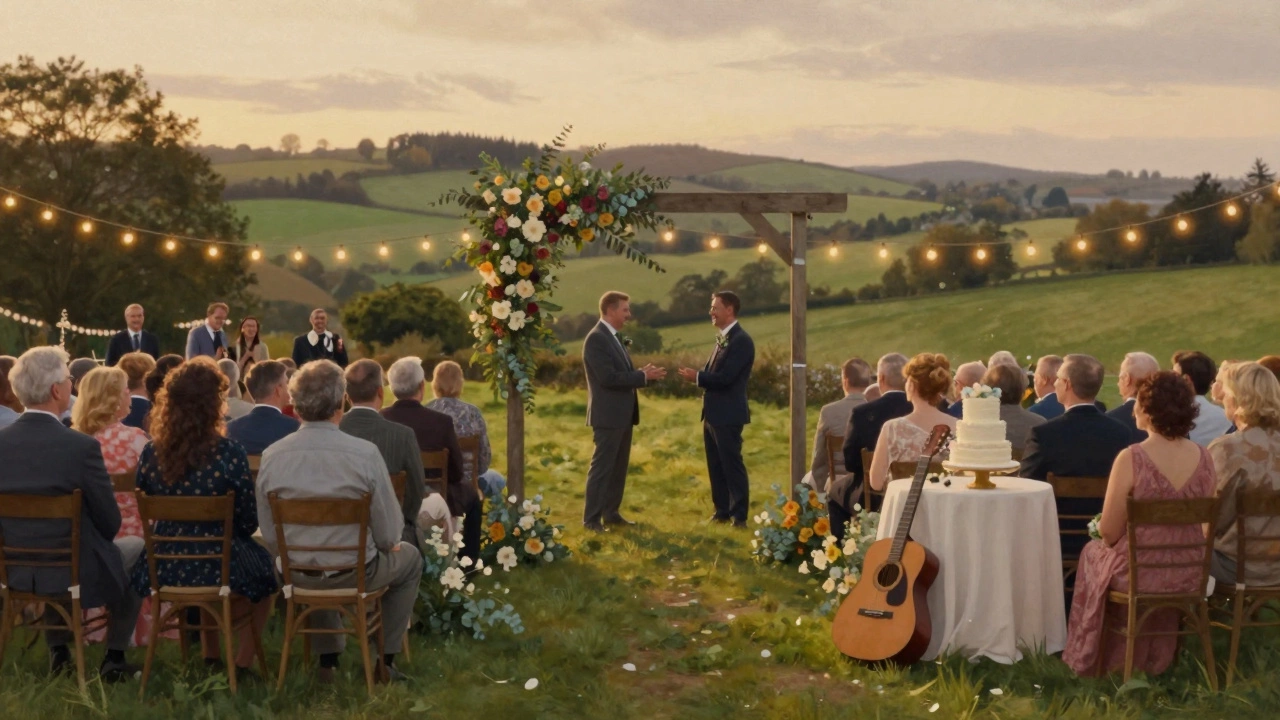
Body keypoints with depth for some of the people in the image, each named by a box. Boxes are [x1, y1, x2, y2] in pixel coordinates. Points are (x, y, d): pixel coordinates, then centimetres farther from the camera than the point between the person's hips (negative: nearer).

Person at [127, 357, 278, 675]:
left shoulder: (151, 453, -8)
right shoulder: (229, 452, -19)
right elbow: (248, 522, -11)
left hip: (165, 568, 4)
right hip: (218, 567, -4)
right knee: (264, 564, 27)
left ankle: (210, 658, 44)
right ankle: (242, 664, 29)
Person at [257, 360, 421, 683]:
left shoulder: (271, 457, -11)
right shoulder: (365, 453, -21)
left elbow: (269, 538, -1)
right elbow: (389, 535, -14)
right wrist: (387, 544, 10)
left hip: (297, 574, 4)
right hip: (355, 572, -3)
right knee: (411, 560, 28)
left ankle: (328, 659, 39)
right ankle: (385, 660, 30)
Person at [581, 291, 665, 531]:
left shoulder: (616, 337, 14)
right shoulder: (596, 339, -16)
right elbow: (608, 377, -23)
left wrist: (644, 374, 0)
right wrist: (642, 376, -17)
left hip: (623, 414, 9)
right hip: (608, 415, -9)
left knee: (619, 468, 14)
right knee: (601, 468, -4)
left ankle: (611, 513, 22)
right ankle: (591, 519, 1)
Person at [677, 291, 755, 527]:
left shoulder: (741, 341, -16)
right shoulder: (723, 338, 14)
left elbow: (726, 377, -22)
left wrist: (697, 377, -12)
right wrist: (699, 377, -4)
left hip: (728, 415, -9)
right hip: (713, 413, 9)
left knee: (732, 465, -2)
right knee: (716, 466, 14)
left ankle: (739, 515, 4)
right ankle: (722, 511, 22)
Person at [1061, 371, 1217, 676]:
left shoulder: (1131, 458, -22)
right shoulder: (1204, 458, -7)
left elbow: (1109, 531, -16)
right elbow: (1204, 526, 6)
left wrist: (1109, 536, 7)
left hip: (1139, 573, -4)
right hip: (1188, 576, 5)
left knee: (1093, 553, 30)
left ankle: (1097, 660, 45)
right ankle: (1155, 660, 55)